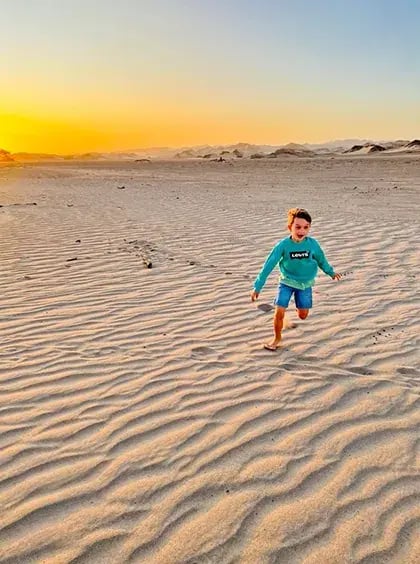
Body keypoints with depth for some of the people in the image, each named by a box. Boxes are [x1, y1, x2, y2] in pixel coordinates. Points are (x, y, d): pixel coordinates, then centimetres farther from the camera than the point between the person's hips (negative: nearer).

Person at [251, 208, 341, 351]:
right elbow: (269, 265, -19)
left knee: (303, 315, 7)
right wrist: (257, 286, -20)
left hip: (305, 283, 2)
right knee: (279, 312, -12)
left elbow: (321, 259, 4)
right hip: (287, 282, -2)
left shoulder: (312, 244, -16)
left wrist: (331, 272, 20)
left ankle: (299, 306, 45)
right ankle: (277, 338, 14)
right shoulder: (283, 245, -22)